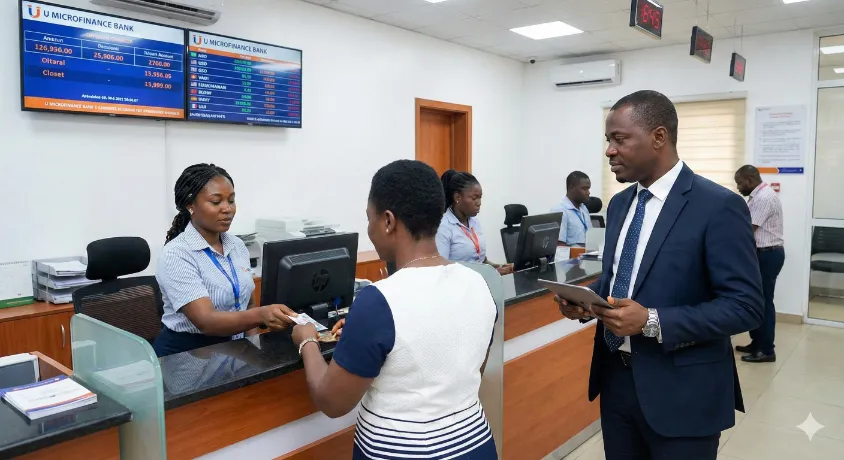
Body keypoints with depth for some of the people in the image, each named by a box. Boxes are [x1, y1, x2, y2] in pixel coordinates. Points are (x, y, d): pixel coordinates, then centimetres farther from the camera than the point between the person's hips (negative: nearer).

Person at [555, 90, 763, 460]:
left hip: (680, 390, -6)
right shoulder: (619, 204, 8)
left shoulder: (719, 206, -14)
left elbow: (745, 306, -16)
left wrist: (652, 322, -25)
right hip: (616, 378, 6)